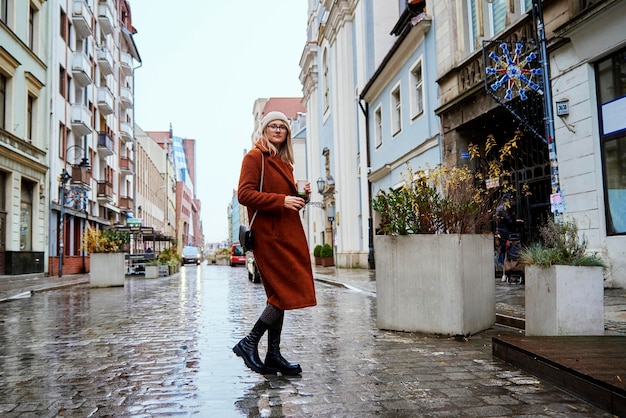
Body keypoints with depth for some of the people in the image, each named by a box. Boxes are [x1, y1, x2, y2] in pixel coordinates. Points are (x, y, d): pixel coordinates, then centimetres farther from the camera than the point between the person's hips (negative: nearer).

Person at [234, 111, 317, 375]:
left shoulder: (284, 162, 22)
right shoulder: (254, 157, -4)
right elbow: (244, 194, -15)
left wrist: (300, 195, 8)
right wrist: (282, 200, -20)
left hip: (287, 234, 9)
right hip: (269, 236, -9)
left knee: (280, 295, 9)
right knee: (287, 293, -12)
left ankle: (273, 356, 15)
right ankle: (248, 343, 1)